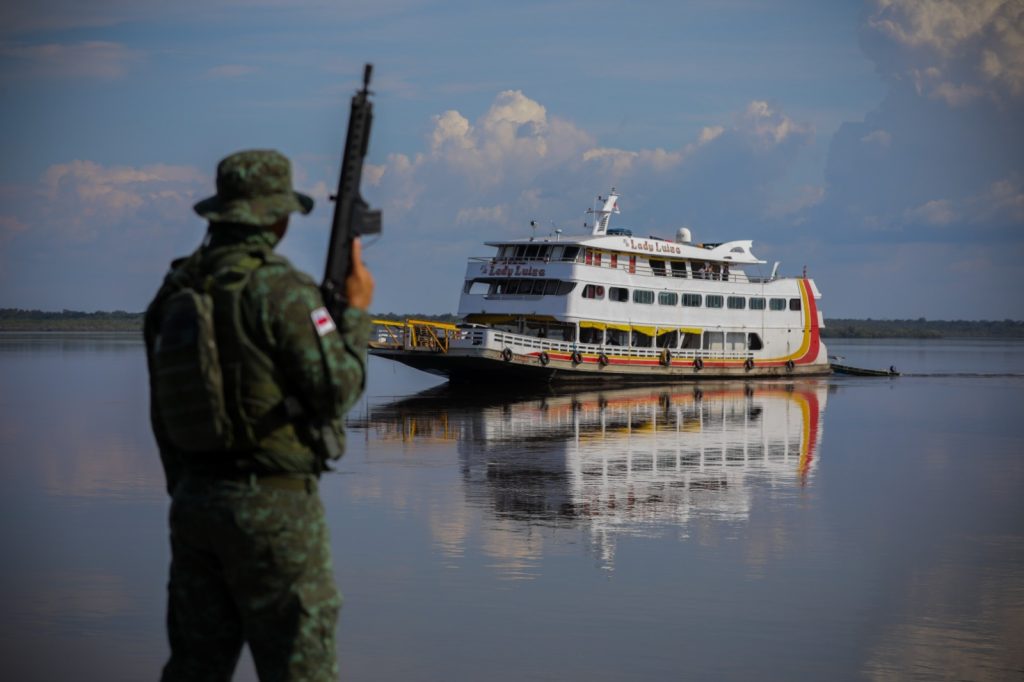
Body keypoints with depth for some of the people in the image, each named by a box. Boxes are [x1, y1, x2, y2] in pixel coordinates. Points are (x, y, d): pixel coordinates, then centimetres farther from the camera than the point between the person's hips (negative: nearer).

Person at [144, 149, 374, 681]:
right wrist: (356, 311, -1)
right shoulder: (282, 290, -14)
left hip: (195, 500, 7)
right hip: (274, 503, -7)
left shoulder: (174, 293, 8)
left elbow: (165, 414, 14)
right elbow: (336, 390, -16)